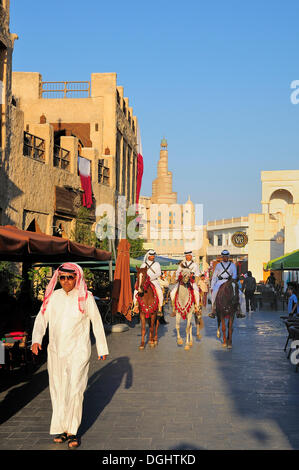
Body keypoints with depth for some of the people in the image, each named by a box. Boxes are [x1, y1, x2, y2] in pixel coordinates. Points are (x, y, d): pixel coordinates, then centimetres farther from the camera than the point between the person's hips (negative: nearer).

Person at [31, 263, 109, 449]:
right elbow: (41, 319, 6)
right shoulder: (53, 297, 4)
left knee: (74, 390, -11)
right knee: (58, 390, 10)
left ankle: (72, 431, 2)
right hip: (55, 351, 4)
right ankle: (61, 428, 23)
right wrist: (36, 339, -12)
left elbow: (97, 323, 2)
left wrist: (102, 349, 7)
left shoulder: (86, 297, -6)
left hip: (78, 351, -4)